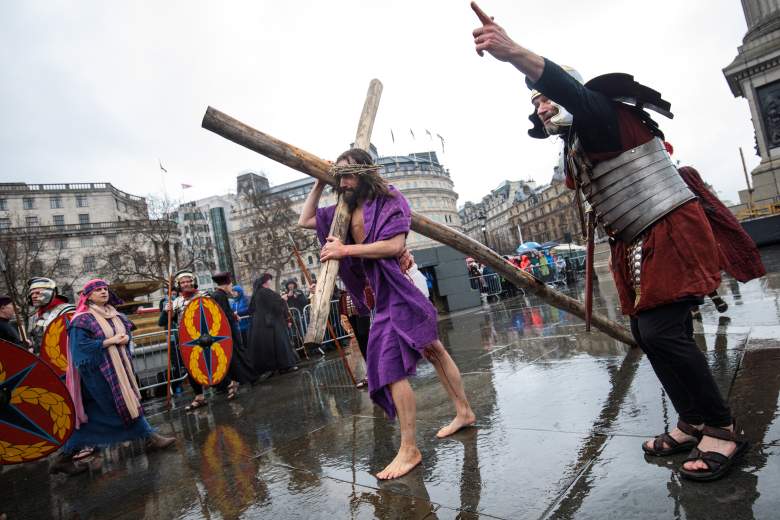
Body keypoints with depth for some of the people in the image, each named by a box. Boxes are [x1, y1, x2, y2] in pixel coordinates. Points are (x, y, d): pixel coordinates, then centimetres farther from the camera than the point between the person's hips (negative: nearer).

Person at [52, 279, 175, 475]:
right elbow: (80, 346, -19)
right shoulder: (82, 320, -12)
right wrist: (111, 341, -19)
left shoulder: (114, 314, 10)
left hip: (119, 369, 7)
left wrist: (125, 338, -6)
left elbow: (128, 330, 17)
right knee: (124, 406, 2)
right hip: (99, 373, -7)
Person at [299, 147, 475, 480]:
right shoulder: (346, 210, 12)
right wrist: (319, 184, 11)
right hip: (383, 294, 8)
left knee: (391, 367, -11)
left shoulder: (389, 200, -9)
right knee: (432, 349, 17)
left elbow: (394, 244, -23)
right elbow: (304, 221, 18)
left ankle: (409, 449, 0)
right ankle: (464, 412, 33)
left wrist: (345, 249, -21)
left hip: (399, 289, -8)